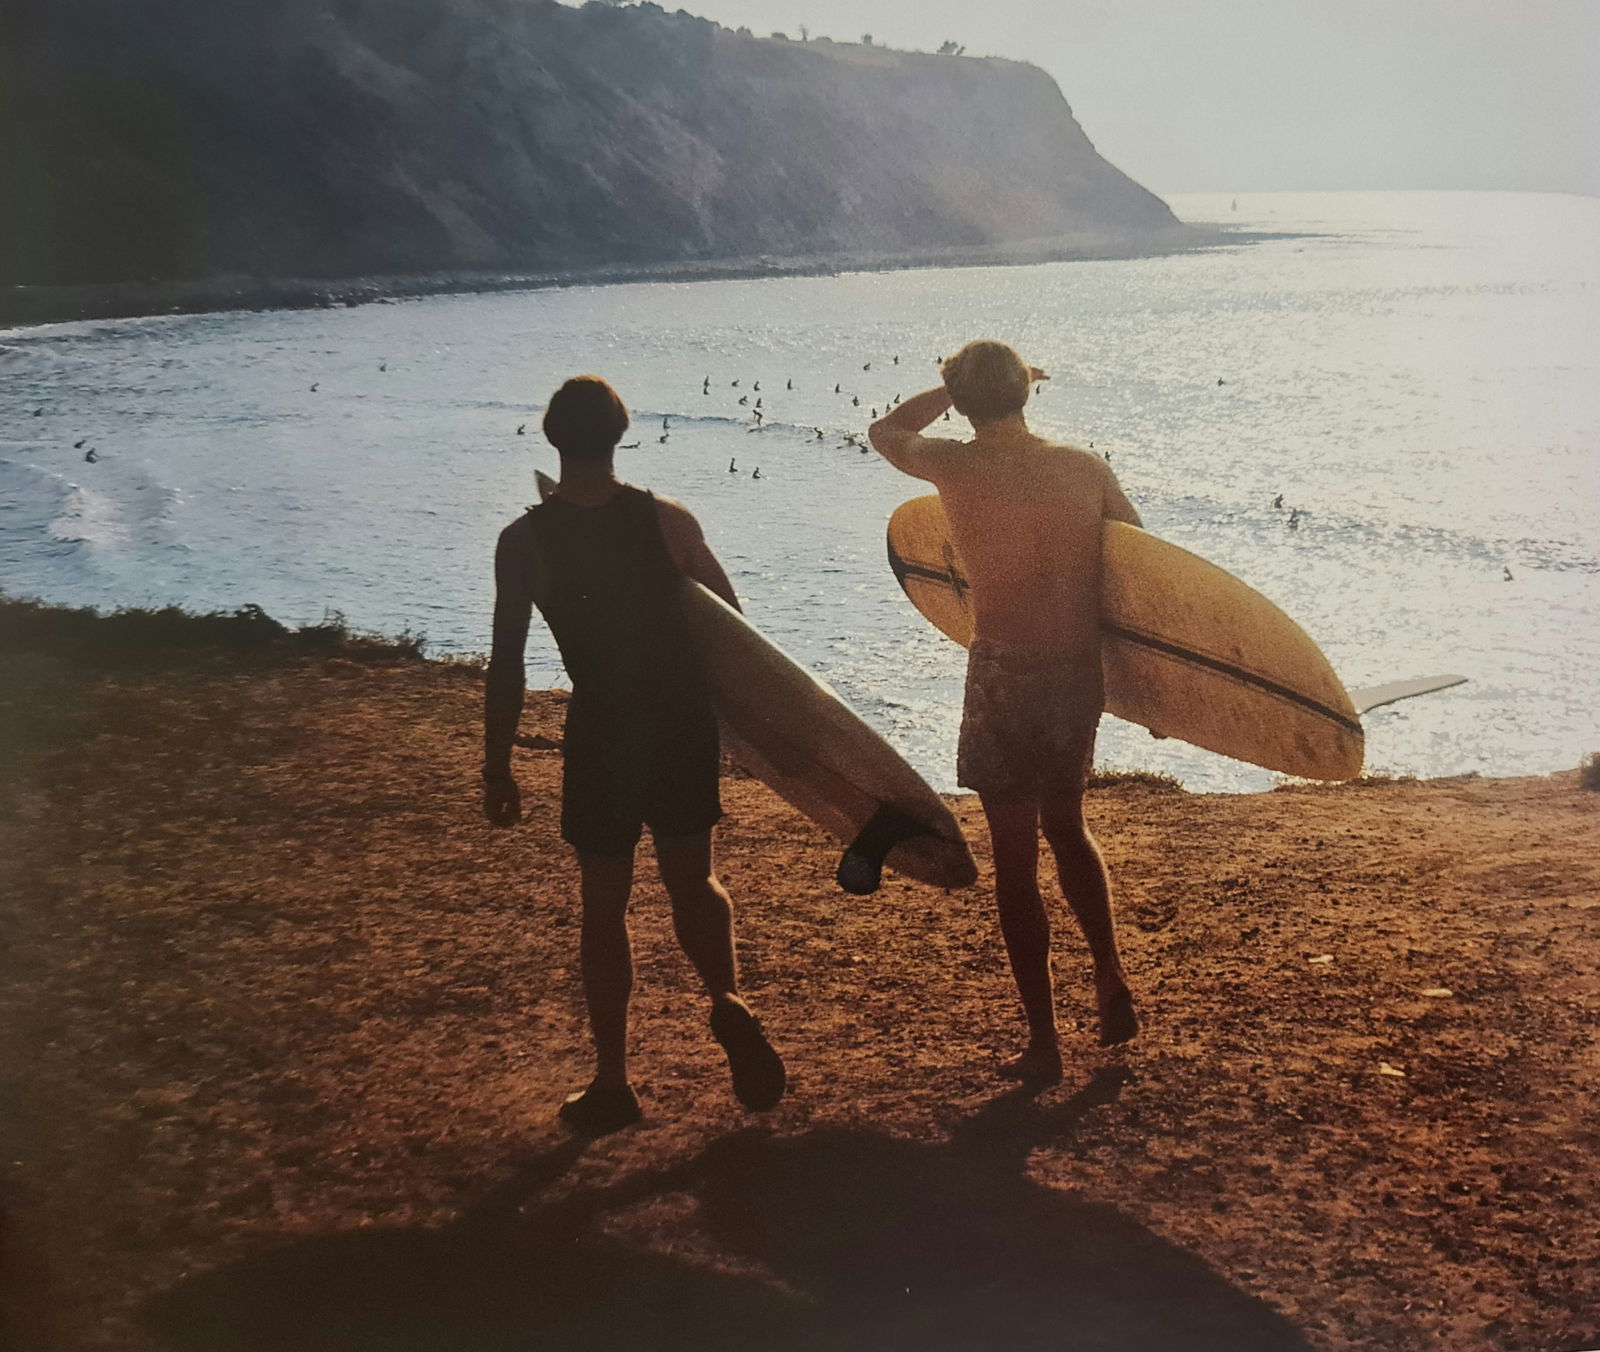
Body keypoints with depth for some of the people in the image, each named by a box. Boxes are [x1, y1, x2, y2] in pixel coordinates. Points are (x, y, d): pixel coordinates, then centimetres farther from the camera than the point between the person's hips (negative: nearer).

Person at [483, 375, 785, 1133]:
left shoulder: (524, 542, -9)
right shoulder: (667, 521, -5)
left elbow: (506, 668, -9)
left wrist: (497, 771, -1)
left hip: (601, 735, -2)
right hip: (684, 724, 2)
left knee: (603, 906, 10)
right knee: (692, 881, 19)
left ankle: (612, 1083, 14)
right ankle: (727, 1001, -7)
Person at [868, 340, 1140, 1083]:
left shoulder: (955, 467, -8)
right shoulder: (1086, 469, 0)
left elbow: (885, 430, 13)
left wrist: (961, 384, 16)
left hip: (1004, 678, -4)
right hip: (1081, 676, 4)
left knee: (1015, 858, 6)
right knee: (1066, 827, 28)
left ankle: (1043, 1042, 11)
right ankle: (1113, 984, 25)